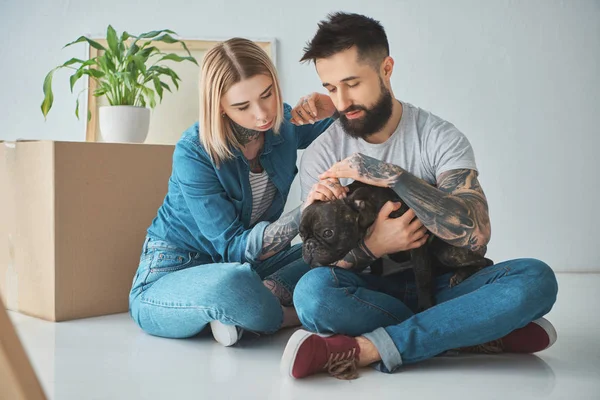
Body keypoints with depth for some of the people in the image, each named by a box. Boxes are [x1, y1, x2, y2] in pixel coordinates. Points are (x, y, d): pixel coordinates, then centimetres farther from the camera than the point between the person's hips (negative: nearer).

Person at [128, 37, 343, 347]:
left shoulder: (285, 124, -7)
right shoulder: (194, 153, -23)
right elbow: (235, 248, -24)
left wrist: (335, 109, -14)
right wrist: (305, 212, -37)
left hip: (244, 268, 6)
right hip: (171, 274, -6)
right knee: (234, 284, -41)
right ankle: (291, 315, -14)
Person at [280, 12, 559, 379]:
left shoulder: (441, 138, -4)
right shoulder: (321, 156, -1)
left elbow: (476, 234, -19)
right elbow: (324, 260, -3)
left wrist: (393, 177, -25)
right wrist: (371, 247, -24)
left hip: (439, 286, 1)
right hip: (370, 290, 0)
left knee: (536, 278, -27)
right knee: (312, 291, -33)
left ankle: (367, 348, -30)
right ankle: (479, 333, -21)